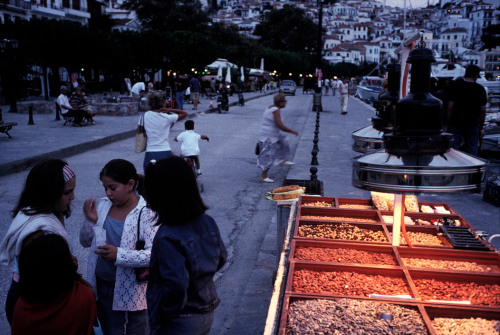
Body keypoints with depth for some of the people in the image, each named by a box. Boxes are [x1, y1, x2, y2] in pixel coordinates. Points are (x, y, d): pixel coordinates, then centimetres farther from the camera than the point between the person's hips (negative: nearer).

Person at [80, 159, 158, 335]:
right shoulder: (103, 205, 1)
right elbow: (85, 242, 7)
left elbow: (154, 254, -24)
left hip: (131, 291, -5)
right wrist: (90, 222, -11)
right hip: (102, 285, 5)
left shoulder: (146, 213, -17)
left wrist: (119, 255, -35)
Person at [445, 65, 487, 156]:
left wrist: (446, 125, -3)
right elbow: (483, 111, 1)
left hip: (455, 124, -1)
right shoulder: (480, 89, -1)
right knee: (472, 153, 8)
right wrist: (481, 128, 10)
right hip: (473, 126, 1)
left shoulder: (456, 85, -5)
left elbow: (450, 107, -9)